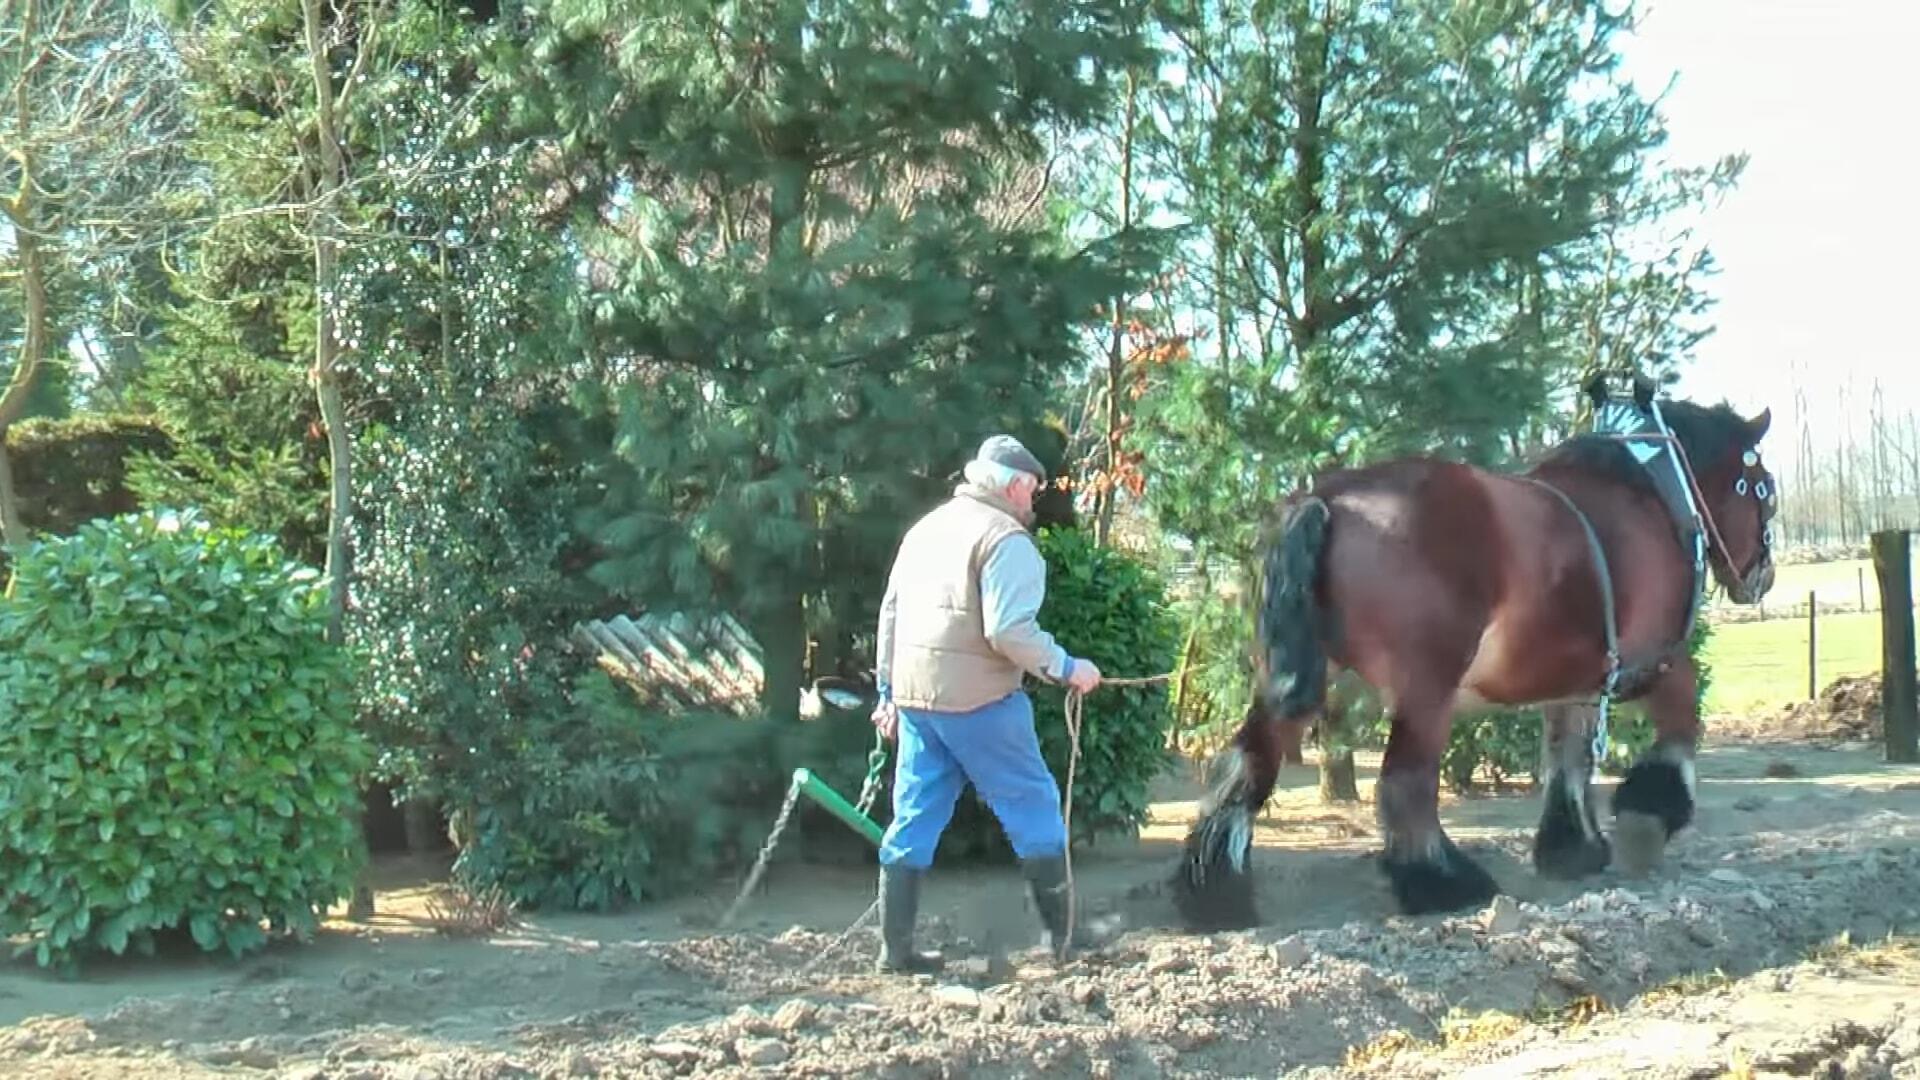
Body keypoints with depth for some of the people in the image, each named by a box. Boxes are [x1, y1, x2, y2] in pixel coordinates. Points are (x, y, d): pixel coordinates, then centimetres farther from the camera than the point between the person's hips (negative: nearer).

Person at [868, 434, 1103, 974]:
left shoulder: (925, 529, 15)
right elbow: (1010, 630, -19)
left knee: (913, 821, 10)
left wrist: (888, 691, 22)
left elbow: (891, 615, 17)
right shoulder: (1006, 539, -10)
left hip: (914, 697, 7)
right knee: (1033, 807, 6)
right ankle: (1065, 932, 12)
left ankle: (896, 948, 11)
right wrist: (1066, 668, -8)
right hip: (978, 702, -7)